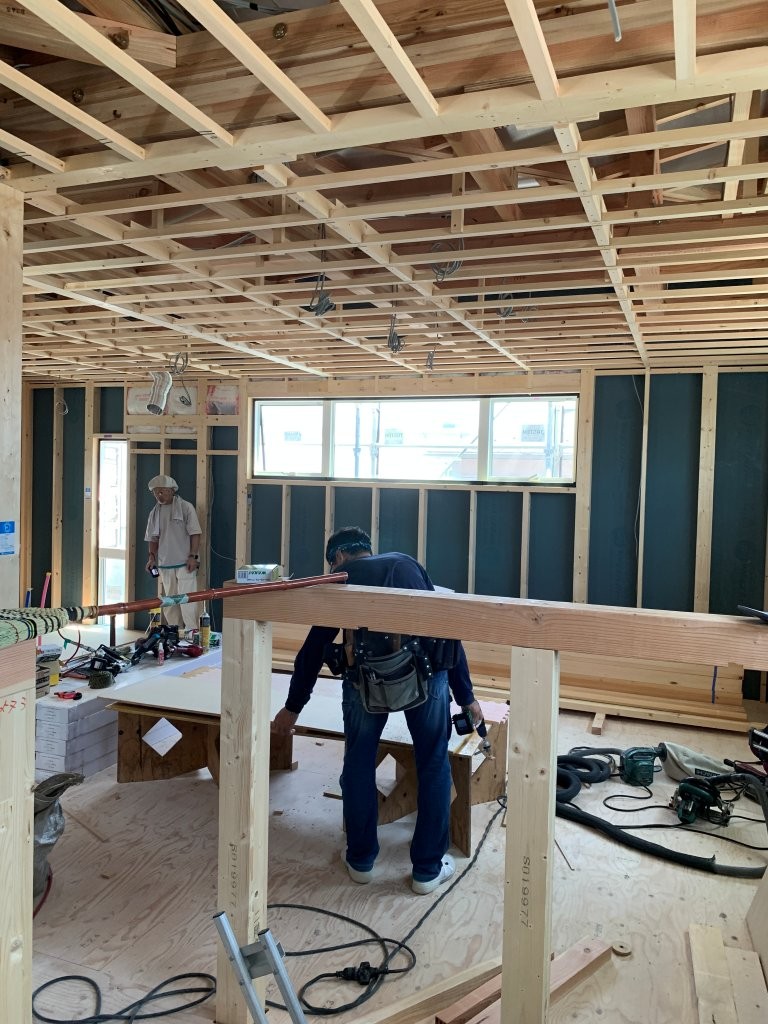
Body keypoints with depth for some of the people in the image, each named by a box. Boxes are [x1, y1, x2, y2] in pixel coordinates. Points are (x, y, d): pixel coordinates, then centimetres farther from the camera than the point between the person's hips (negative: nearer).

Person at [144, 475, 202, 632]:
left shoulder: (185, 507, -3)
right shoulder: (155, 512, 12)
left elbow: (195, 533, -6)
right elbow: (153, 538, 18)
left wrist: (193, 556, -13)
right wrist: (152, 557, 4)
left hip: (184, 562, -5)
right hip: (165, 563, 5)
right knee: (169, 601, 10)